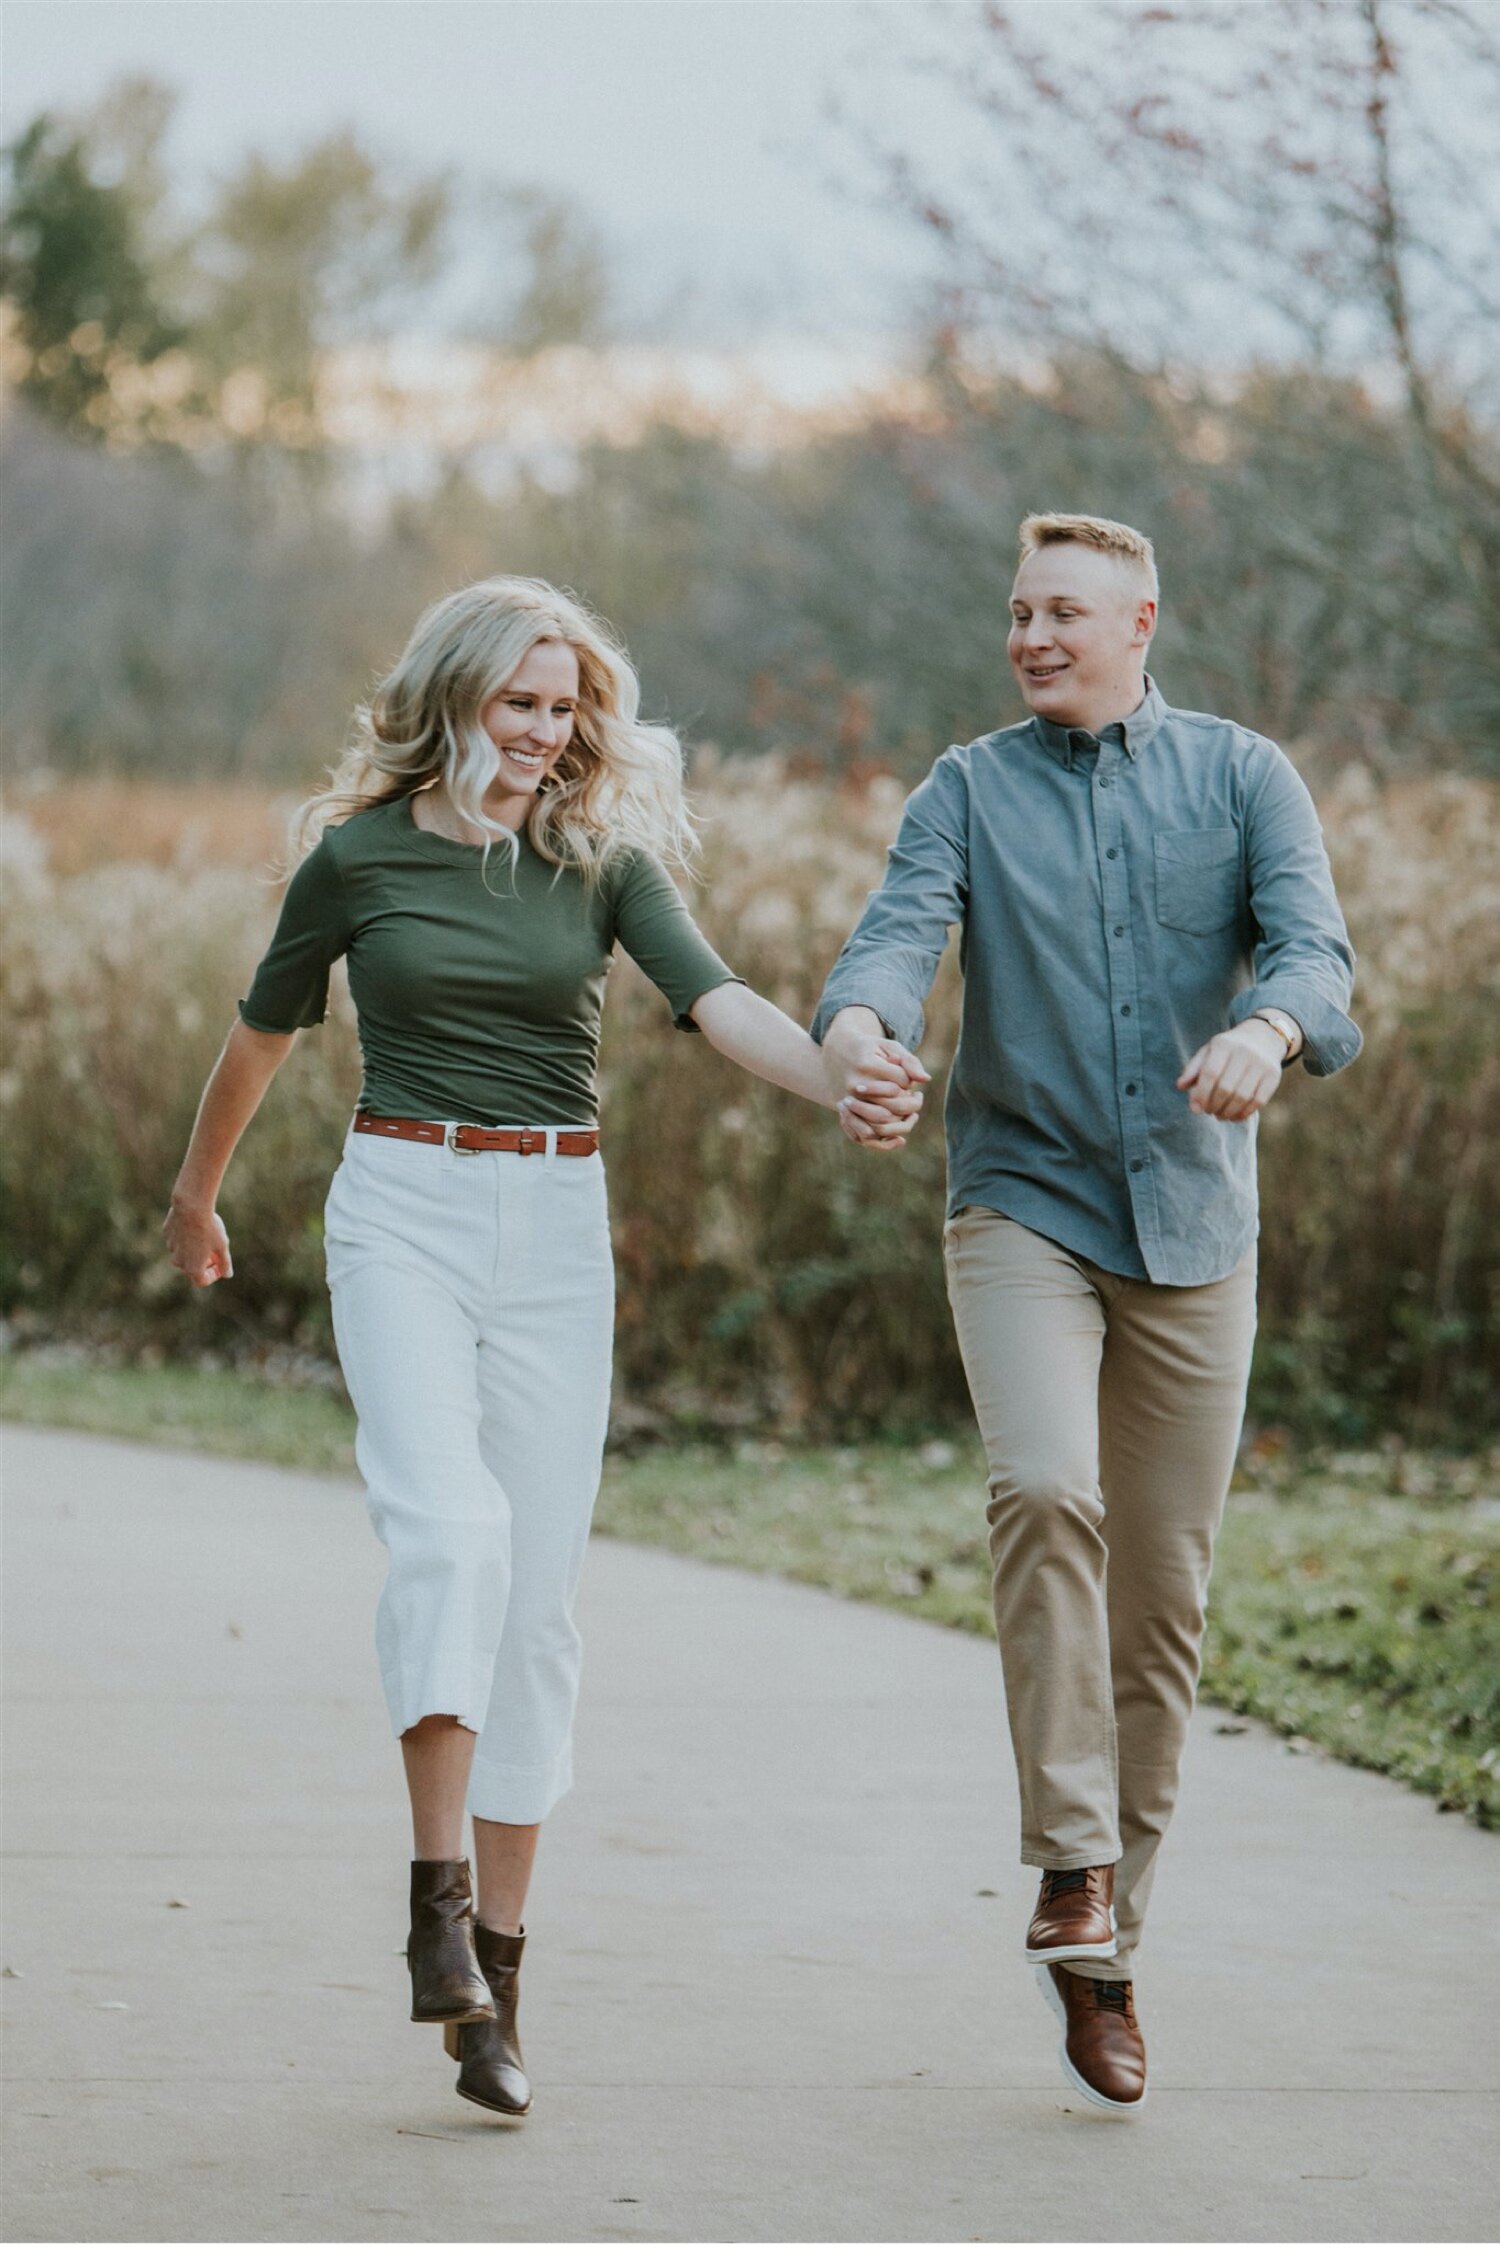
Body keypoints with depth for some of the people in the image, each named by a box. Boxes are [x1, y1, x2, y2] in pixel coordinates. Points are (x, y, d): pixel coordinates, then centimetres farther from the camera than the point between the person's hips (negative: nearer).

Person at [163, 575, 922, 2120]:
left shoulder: (602, 857, 5)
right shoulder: (361, 851, 1)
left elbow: (714, 1001, -10)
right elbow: (265, 1031, 16)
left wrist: (840, 1087, -29)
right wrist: (196, 1192, 28)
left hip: (555, 1232, 2)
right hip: (403, 1211, -2)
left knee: (538, 1591, 1)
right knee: (451, 1532, -24)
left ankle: (494, 1963, 7)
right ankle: (438, 1900, -21)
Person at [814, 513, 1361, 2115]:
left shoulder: (1241, 776, 3)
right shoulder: (969, 792, 4)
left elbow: (1313, 945, -11)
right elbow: (900, 929, -14)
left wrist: (1266, 1033, -36)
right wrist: (857, 1020, -38)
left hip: (1194, 1227, 1)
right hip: (1024, 1207, -1)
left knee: (1163, 1591, 5)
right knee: (1046, 1495, -27)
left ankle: (1107, 1946, 16)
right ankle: (1072, 1858, -20)